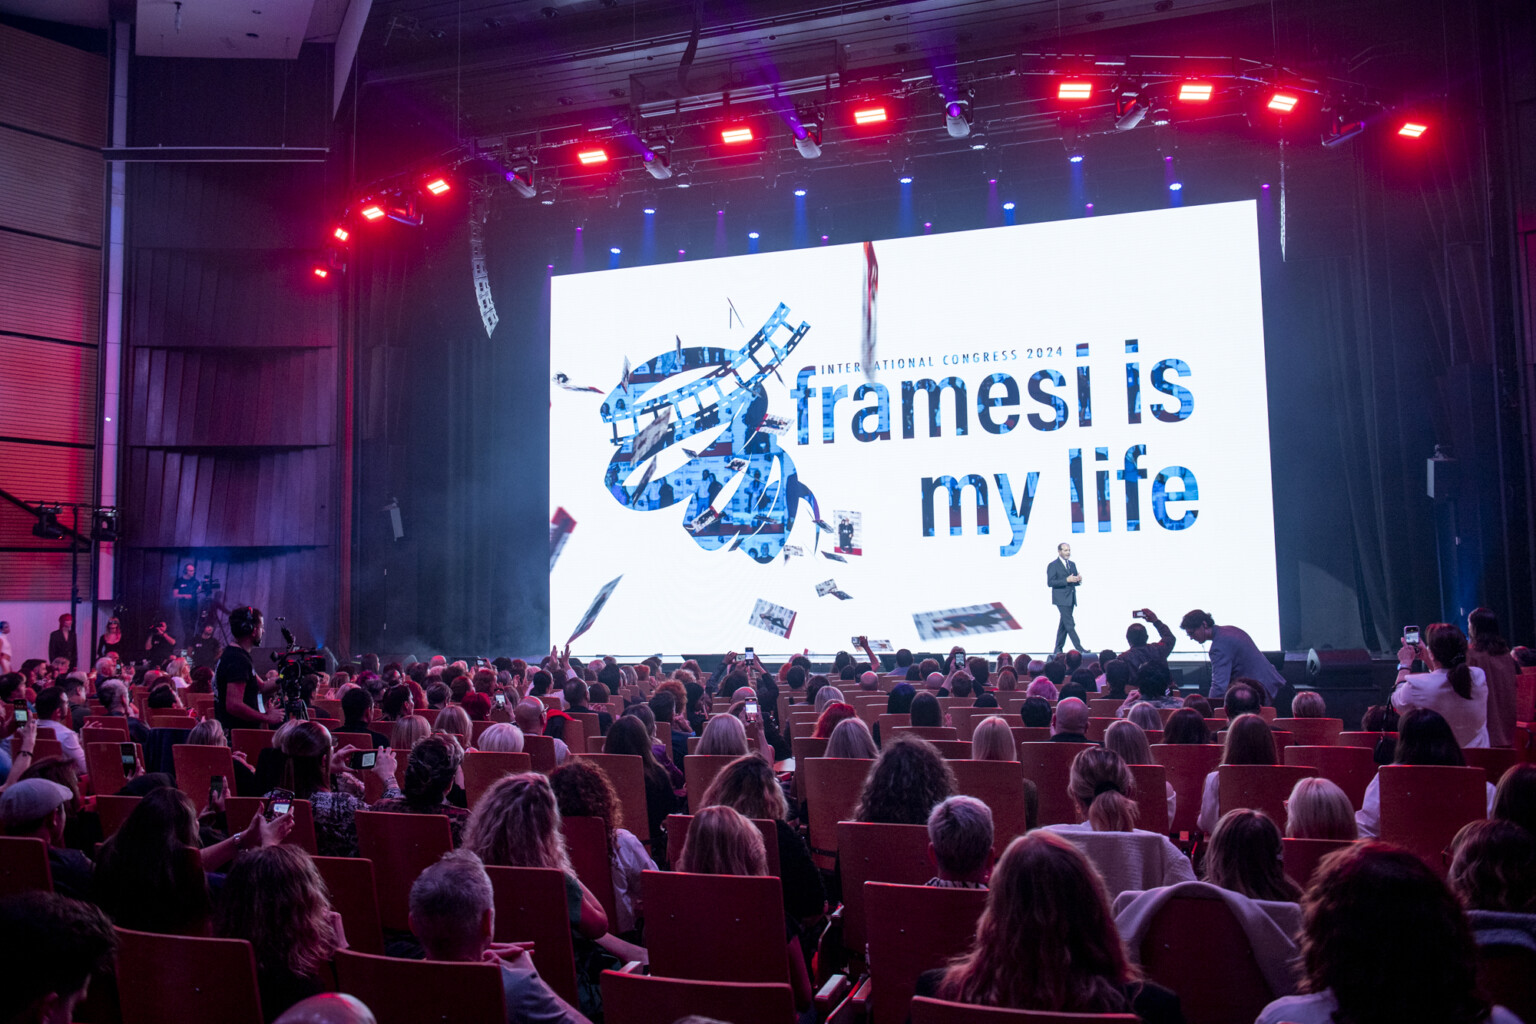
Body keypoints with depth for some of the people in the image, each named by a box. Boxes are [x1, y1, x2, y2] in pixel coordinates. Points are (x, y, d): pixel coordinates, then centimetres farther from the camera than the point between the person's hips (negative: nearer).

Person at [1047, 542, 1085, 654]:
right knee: (1070, 624, -11)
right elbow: (1050, 582, -14)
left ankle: (1058, 649, 15)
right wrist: (1066, 580, -21)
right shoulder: (1053, 565, -6)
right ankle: (1079, 648, -11)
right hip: (1061, 599, -7)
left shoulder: (1072, 564, 16)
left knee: (1064, 624, 10)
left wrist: (1078, 580, -5)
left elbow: (1075, 582, 20)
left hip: (1071, 599, 7)